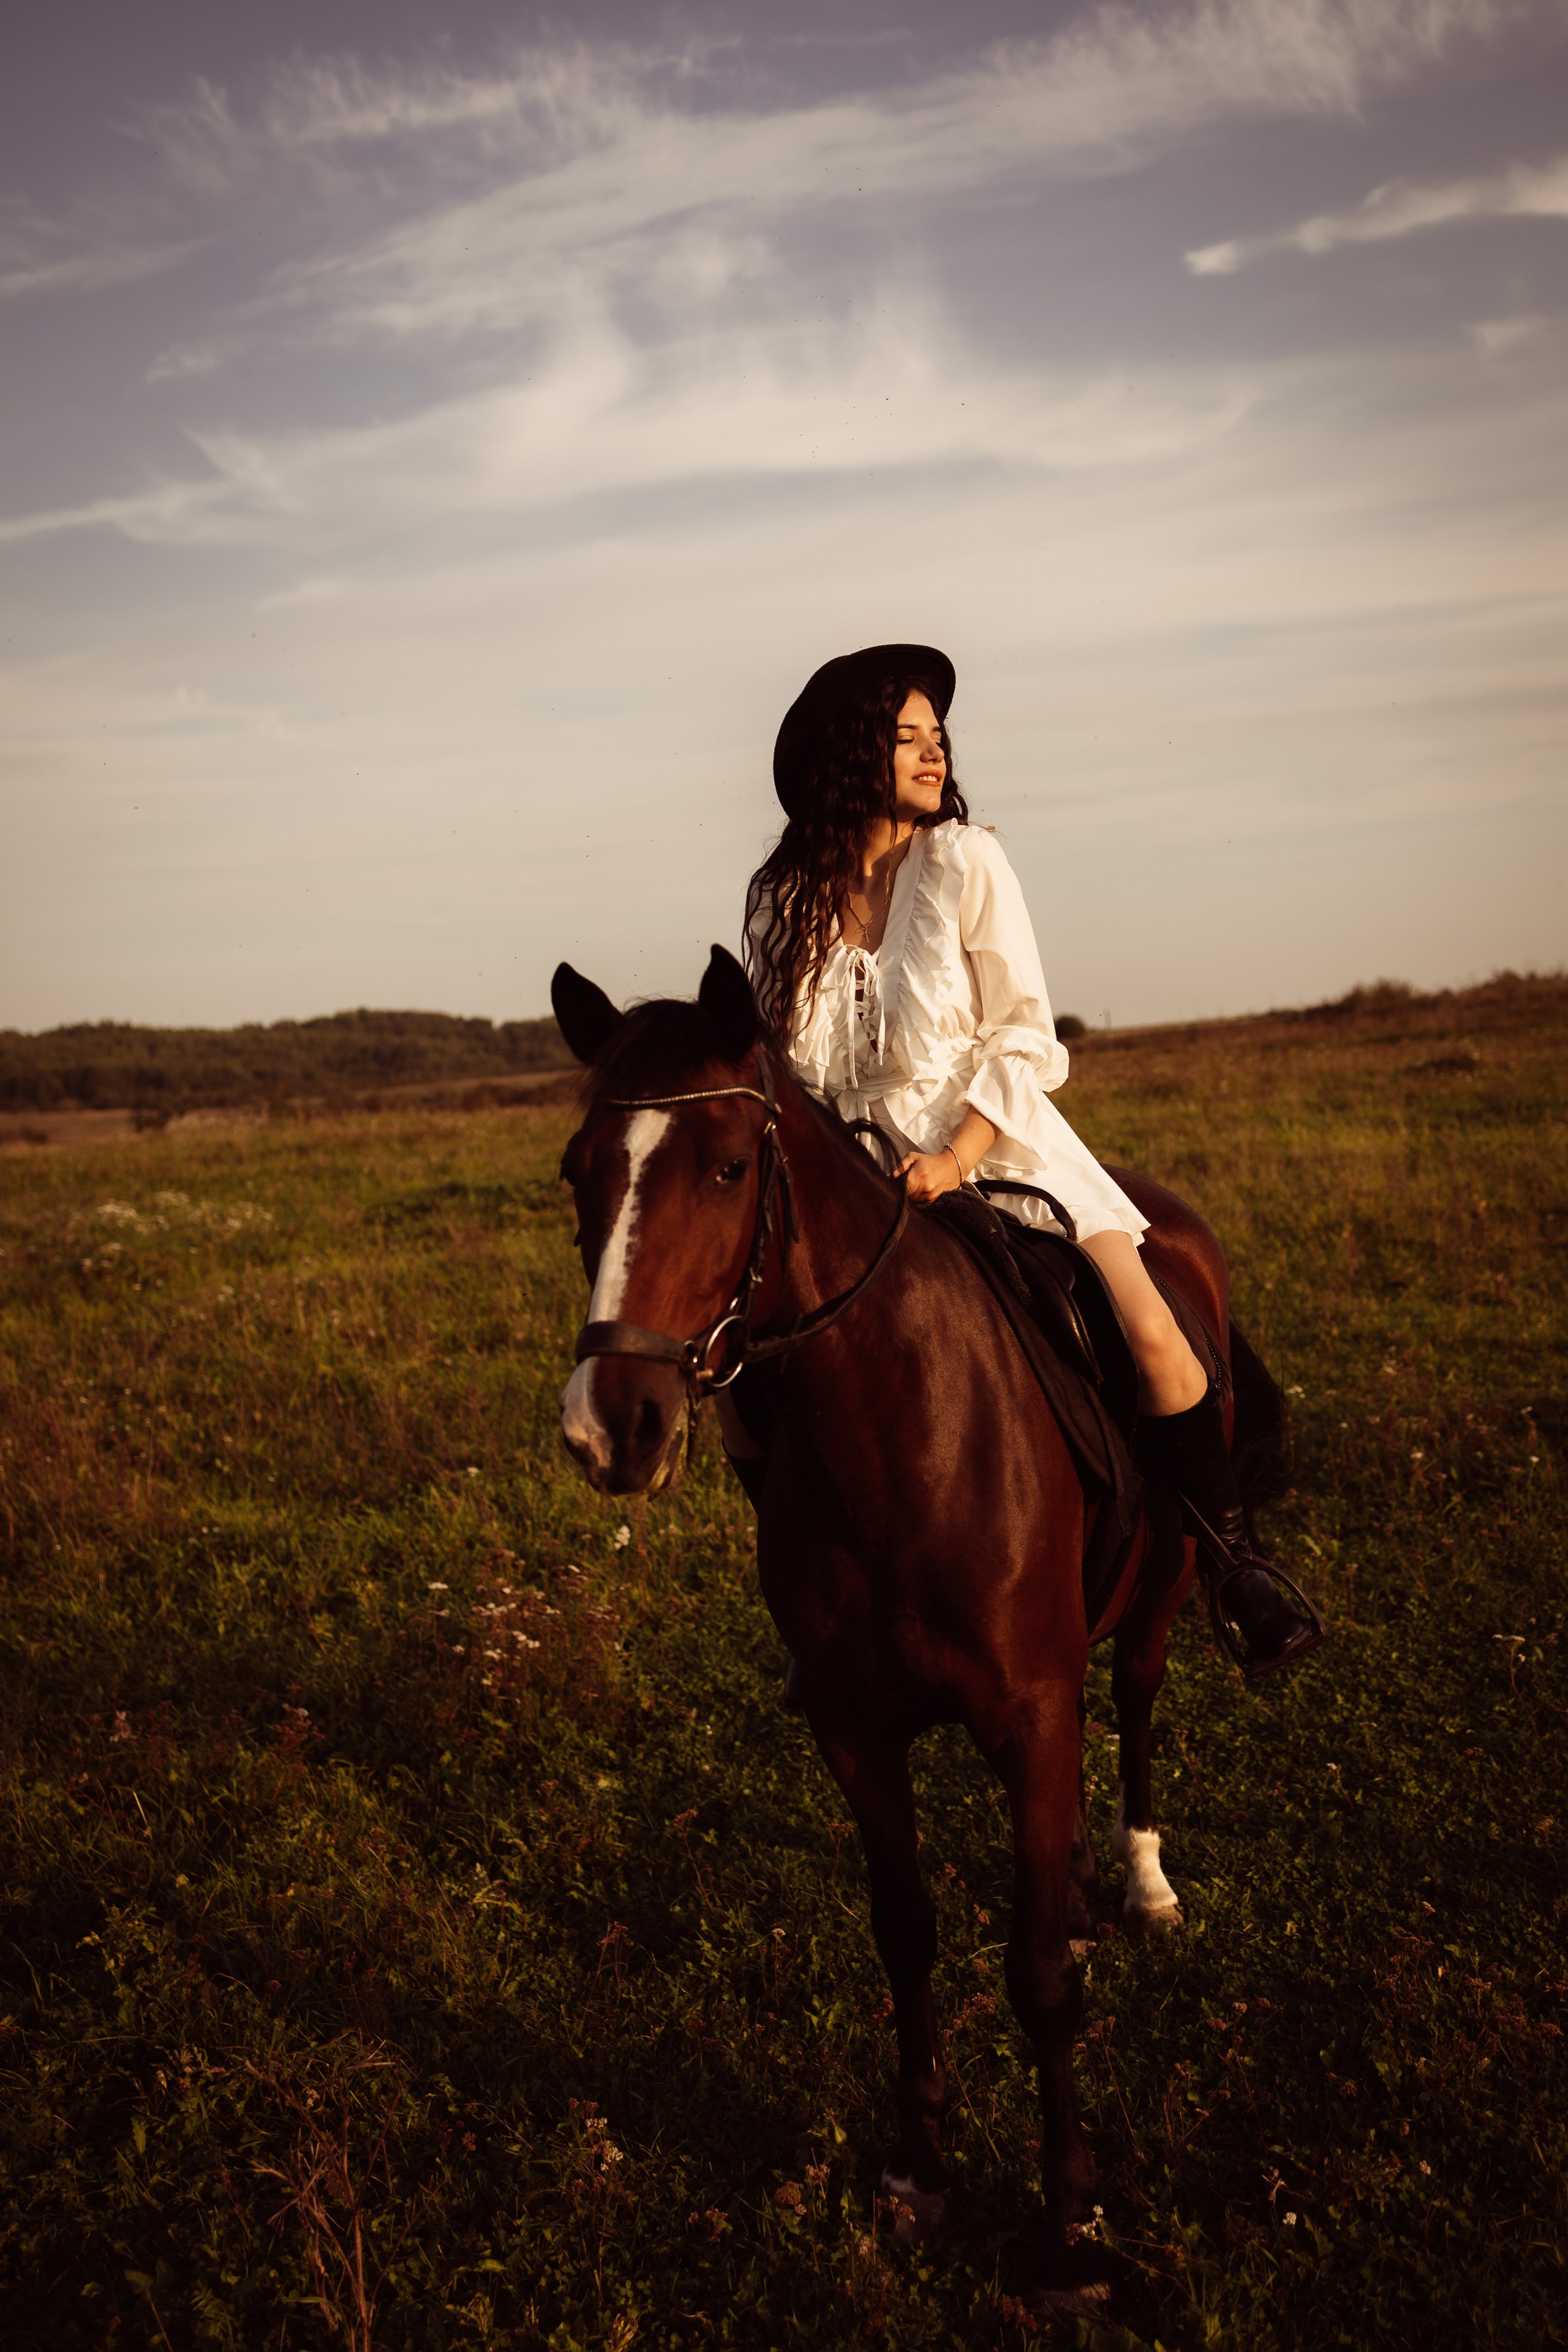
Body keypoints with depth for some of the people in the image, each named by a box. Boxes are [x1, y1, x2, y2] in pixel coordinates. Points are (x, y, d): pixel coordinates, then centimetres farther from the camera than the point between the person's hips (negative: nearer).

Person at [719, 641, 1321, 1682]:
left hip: (998, 1147, -2)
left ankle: (1233, 1557, 2)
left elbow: (1026, 1037, -7)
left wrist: (956, 1158, -19)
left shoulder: (966, 863, -4)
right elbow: (777, 1060, 10)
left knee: (1151, 1335, -21)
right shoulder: (781, 897, 2)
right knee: (740, 1369, -11)